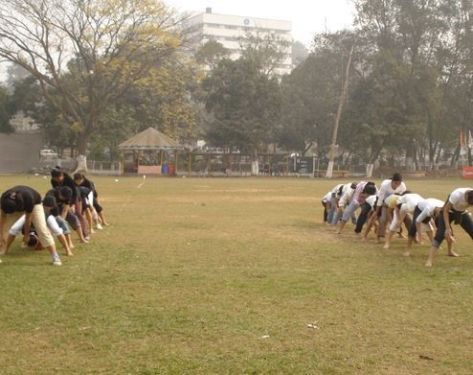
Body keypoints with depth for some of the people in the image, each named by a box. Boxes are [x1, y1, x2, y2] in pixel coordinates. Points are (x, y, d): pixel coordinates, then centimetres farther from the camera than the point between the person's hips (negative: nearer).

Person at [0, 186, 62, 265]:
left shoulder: (28, 198, -42)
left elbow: (28, 218, -28)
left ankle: (55, 257, -16)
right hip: (17, 205, 4)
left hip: (35, 203, -4)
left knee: (42, 229, -19)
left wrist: (26, 235, -16)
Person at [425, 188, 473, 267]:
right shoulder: (457, 195, -37)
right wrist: (447, 228, -27)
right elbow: (445, 210, -24)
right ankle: (430, 260, -21)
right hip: (449, 212, -5)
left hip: (462, 213, 5)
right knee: (441, 234, -17)